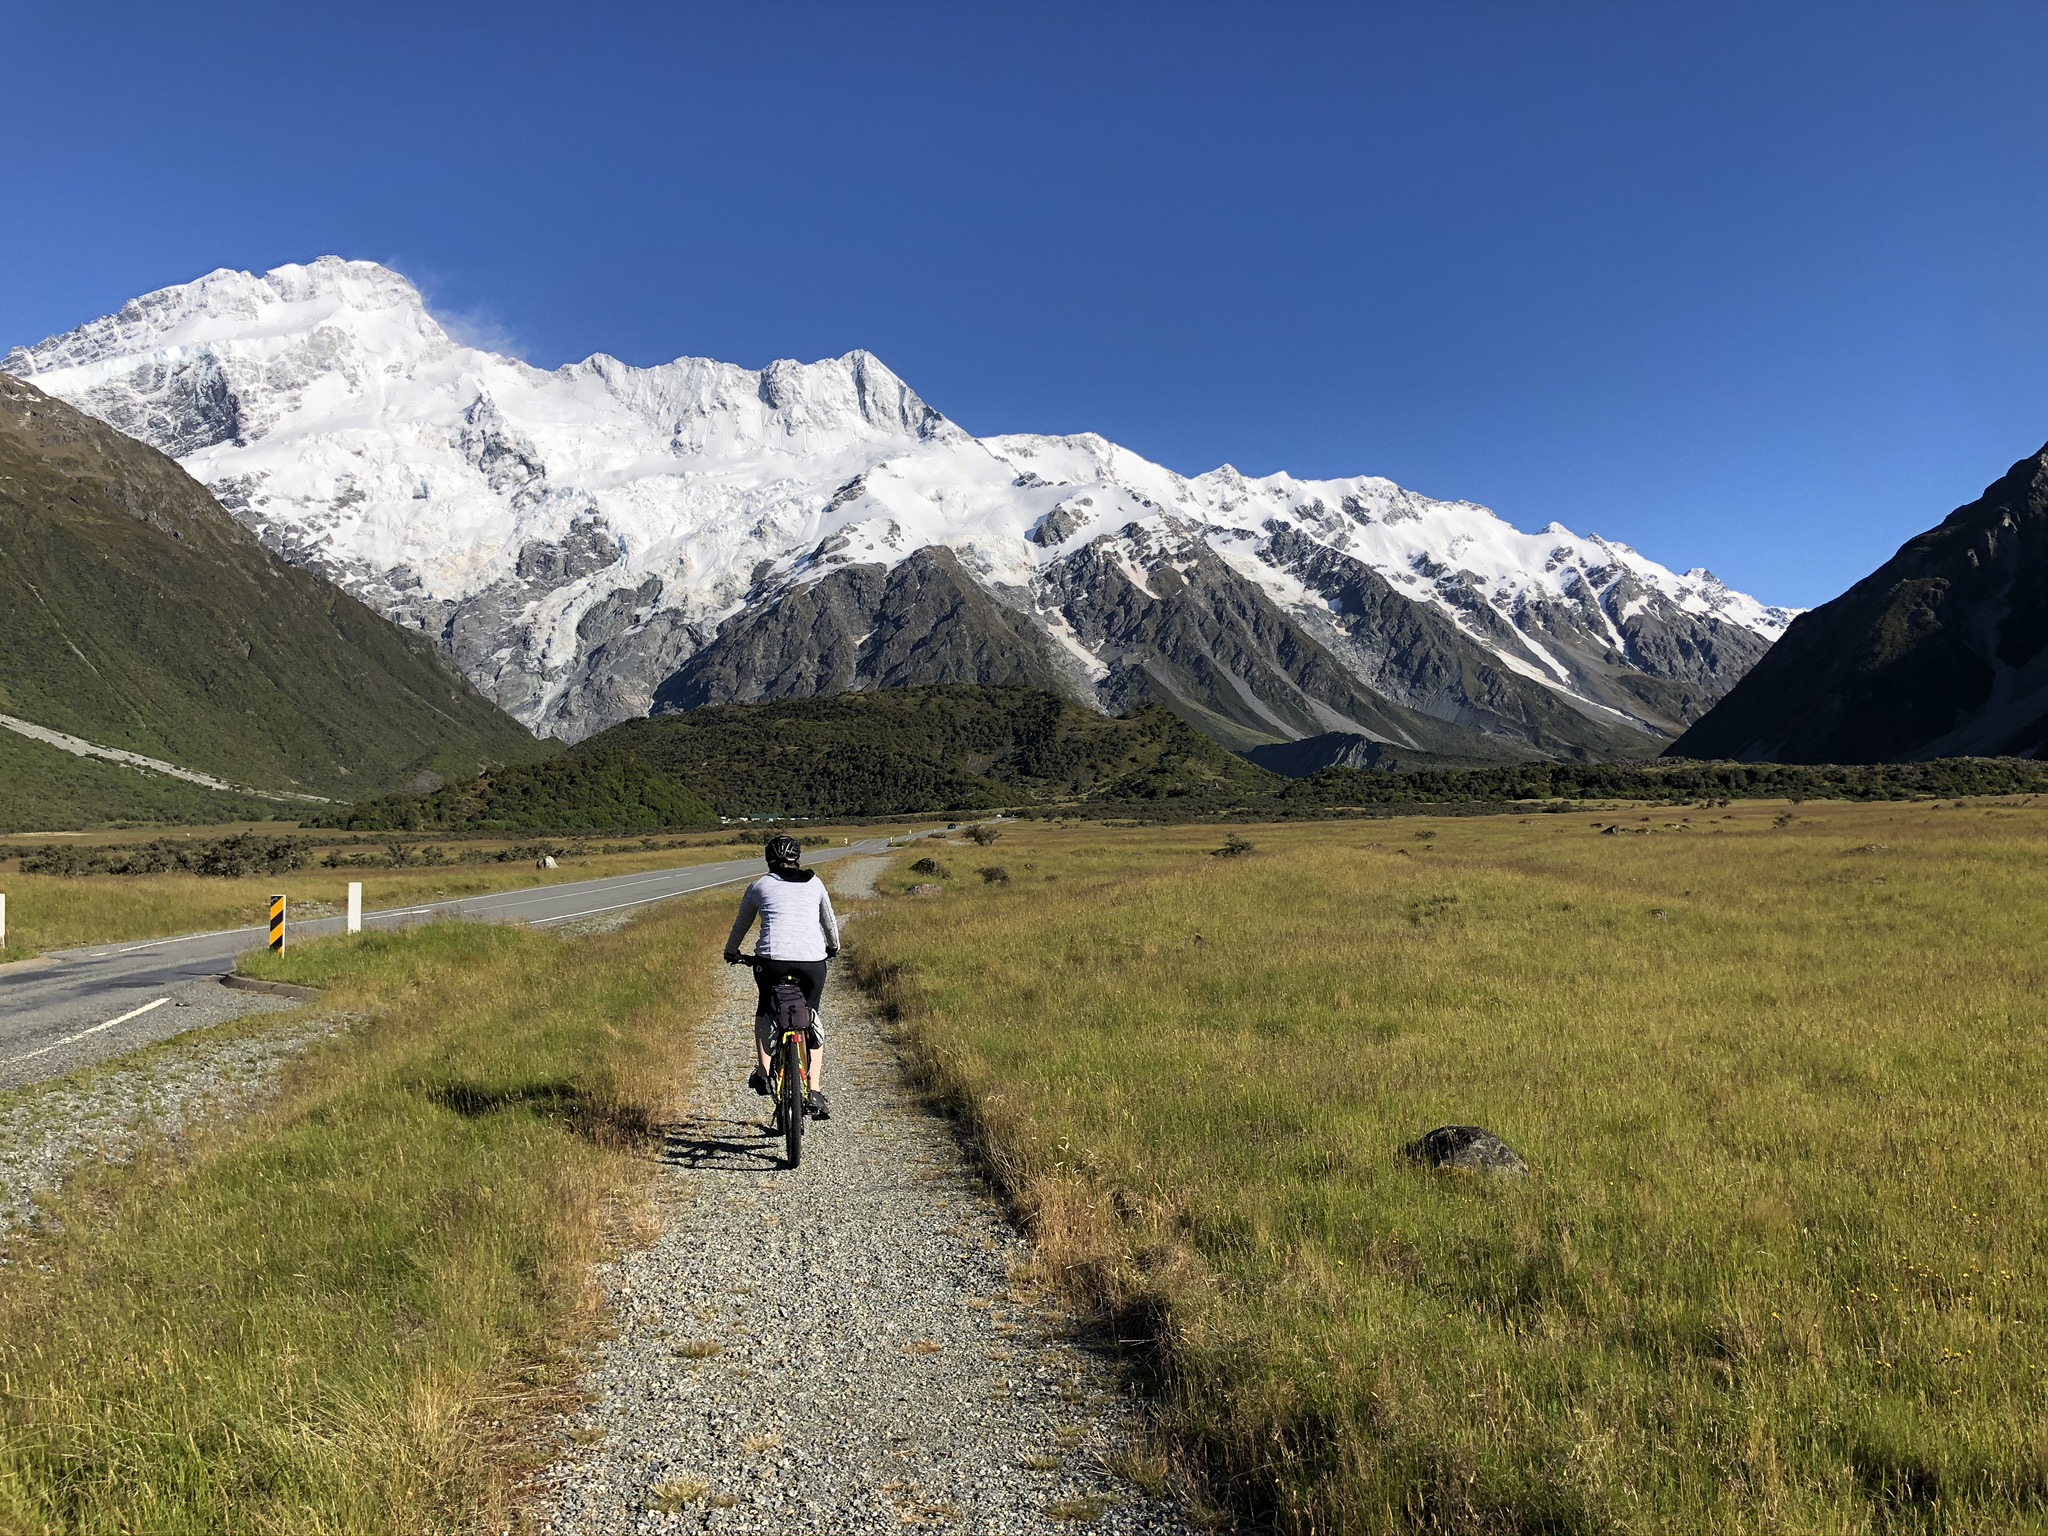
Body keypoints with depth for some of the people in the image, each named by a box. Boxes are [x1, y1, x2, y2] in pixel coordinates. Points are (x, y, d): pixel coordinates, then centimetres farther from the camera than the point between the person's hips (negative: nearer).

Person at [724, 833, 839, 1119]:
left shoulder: (759, 886, 15)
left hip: (772, 958, -1)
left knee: (765, 1009, 28)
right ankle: (815, 1093, 9)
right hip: (813, 960, 1)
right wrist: (833, 947, 51)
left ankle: (762, 1071, 15)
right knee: (812, 1019, 18)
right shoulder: (814, 883, 19)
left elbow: (741, 924, 29)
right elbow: (829, 921, 31)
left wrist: (731, 951, 47)